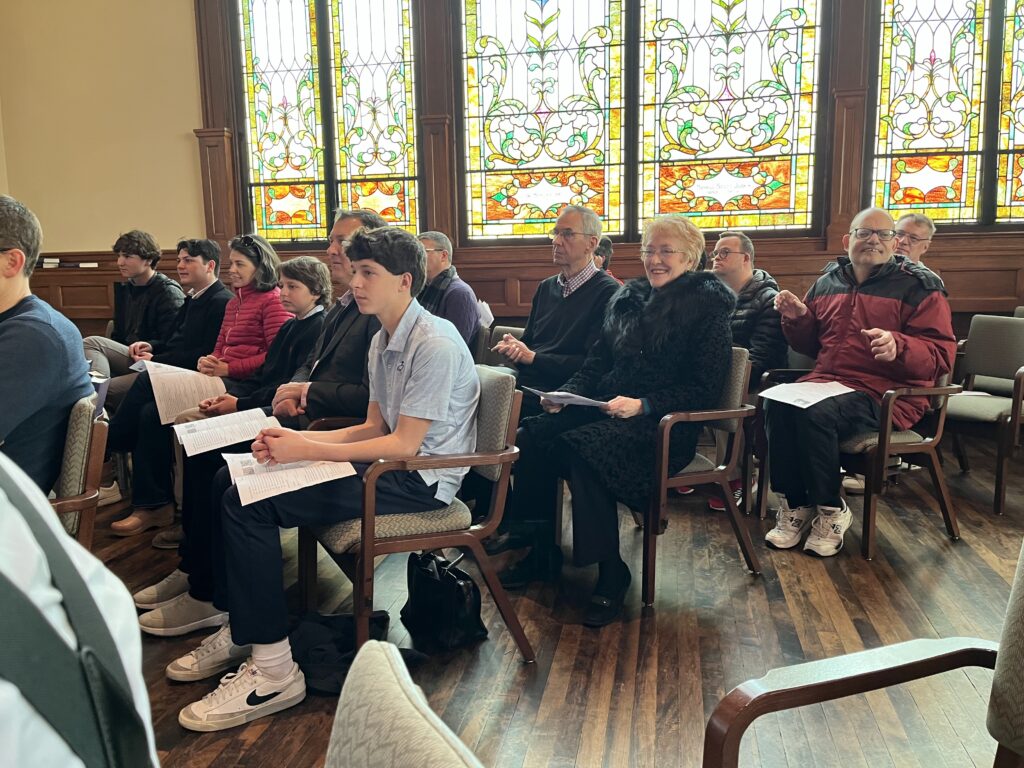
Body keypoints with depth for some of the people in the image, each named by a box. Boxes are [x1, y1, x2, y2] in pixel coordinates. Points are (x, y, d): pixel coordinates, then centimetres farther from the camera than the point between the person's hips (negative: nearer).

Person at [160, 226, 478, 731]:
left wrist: (306, 450, -19)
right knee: (227, 480, 5)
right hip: (388, 461, 10)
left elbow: (404, 444, -21)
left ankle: (273, 671, -12)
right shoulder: (383, 342, 13)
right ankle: (239, 630, 12)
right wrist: (295, 441, -1)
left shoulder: (435, 344, -17)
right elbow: (375, 428, 13)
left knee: (247, 502, -20)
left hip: (421, 479, -10)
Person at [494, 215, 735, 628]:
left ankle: (611, 573, -20)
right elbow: (597, 363, 17)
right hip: (606, 408, 7)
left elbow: (705, 389, -8)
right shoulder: (627, 298, 16)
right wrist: (565, 393, -3)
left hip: (666, 425, -6)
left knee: (580, 447, -33)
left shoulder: (707, 303, -2)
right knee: (532, 434, -17)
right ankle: (540, 550, -6)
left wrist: (643, 405, -20)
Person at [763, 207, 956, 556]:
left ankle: (831, 511, -13)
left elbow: (940, 355, -7)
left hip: (887, 393, -5)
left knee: (815, 413, -34)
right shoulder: (828, 281, 17)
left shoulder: (919, 287, 1)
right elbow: (810, 345, 26)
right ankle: (795, 505, -12)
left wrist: (898, 347, -28)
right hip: (825, 380, 5)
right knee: (777, 405, -27)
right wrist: (797, 318, 4)